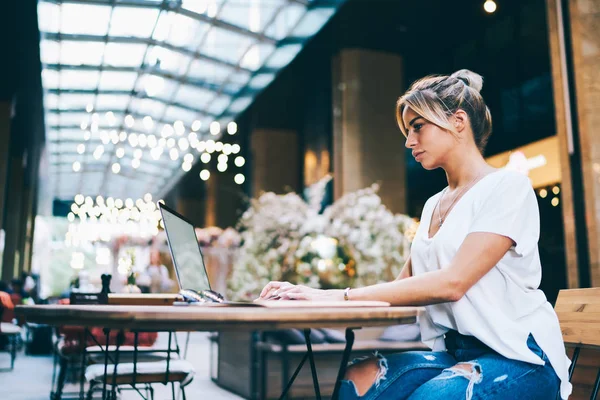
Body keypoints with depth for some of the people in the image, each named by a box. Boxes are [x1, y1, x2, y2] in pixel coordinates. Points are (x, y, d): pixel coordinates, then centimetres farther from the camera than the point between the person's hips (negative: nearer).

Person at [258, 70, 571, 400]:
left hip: (517, 357, -5)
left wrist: (340, 296, -20)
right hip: (452, 354, 5)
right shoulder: (433, 205, 16)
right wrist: (315, 295, -3)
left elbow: (452, 283, -18)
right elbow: (402, 287, 11)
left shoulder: (508, 186, -6)